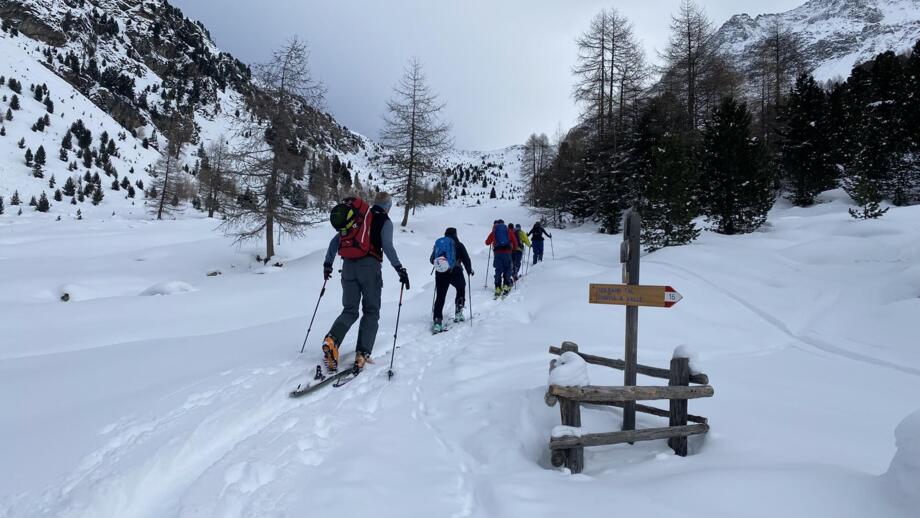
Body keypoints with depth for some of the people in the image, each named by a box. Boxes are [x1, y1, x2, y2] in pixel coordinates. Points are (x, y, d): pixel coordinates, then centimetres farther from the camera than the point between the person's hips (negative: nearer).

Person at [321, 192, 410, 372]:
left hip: (348, 266, 4)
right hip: (369, 266, -4)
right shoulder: (385, 221, 5)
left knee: (350, 310, 10)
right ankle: (362, 353, -7)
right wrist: (399, 269, -10)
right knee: (371, 312, 5)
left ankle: (332, 339, -17)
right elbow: (388, 246, -11)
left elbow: (335, 241, 19)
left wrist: (327, 264, 24)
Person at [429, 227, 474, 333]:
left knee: (440, 296, 3)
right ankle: (458, 313, 19)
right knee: (461, 289, 25)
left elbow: (432, 260, 19)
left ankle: (437, 321, -11)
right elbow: (466, 259, 2)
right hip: (455, 272, -2)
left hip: (440, 274, 2)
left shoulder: (438, 243, 14)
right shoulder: (458, 245, 4)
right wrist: (470, 270, 18)